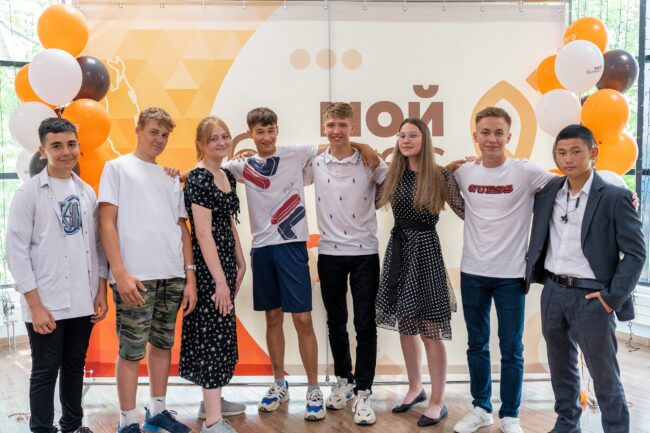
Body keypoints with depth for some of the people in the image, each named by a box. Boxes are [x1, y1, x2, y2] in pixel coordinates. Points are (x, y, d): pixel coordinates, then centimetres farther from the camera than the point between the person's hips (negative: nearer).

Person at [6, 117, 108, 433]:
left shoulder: (87, 192, 8)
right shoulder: (29, 193, -6)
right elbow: (16, 251, -9)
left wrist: (101, 293, 5)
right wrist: (35, 305, -13)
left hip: (83, 302, 4)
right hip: (46, 304, -4)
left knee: (75, 367, 15)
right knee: (45, 372, 5)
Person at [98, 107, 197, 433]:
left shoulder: (171, 178, 18)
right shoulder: (117, 167, 4)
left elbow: (182, 228, 15)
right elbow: (106, 222, -4)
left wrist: (190, 276, 7)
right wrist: (120, 272, -14)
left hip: (173, 276, 5)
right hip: (136, 277, -5)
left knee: (163, 344, 13)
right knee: (131, 351, 0)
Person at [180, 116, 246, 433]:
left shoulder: (228, 176, 12)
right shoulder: (198, 178, -15)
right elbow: (203, 232, -20)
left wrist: (240, 264, 17)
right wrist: (220, 279, -21)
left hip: (226, 261, 9)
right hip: (206, 265, -9)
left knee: (222, 333, 17)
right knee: (213, 335, -7)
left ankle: (213, 398, 32)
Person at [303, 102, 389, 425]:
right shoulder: (314, 164, 1)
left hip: (365, 253, -2)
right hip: (329, 253, 2)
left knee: (365, 324, 0)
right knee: (335, 322, 13)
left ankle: (362, 392, 10)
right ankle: (343, 379, 32)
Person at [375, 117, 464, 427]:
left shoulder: (441, 176, -7)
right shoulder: (394, 175, 7)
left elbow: (465, 211, -5)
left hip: (425, 249, -5)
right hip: (398, 248, 6)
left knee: (429, 330, 0)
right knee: (405, 325, 14)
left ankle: (437, 401, 13)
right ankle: (415, 388, 32)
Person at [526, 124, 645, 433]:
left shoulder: (615, 198, -9)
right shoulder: (548, 192, 4)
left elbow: (636, 253, -9)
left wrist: (612, 297, -13)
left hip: (591, 296, -5)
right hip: (553, 292, 5)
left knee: (604, 376, 6)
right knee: (560, 367, 19)